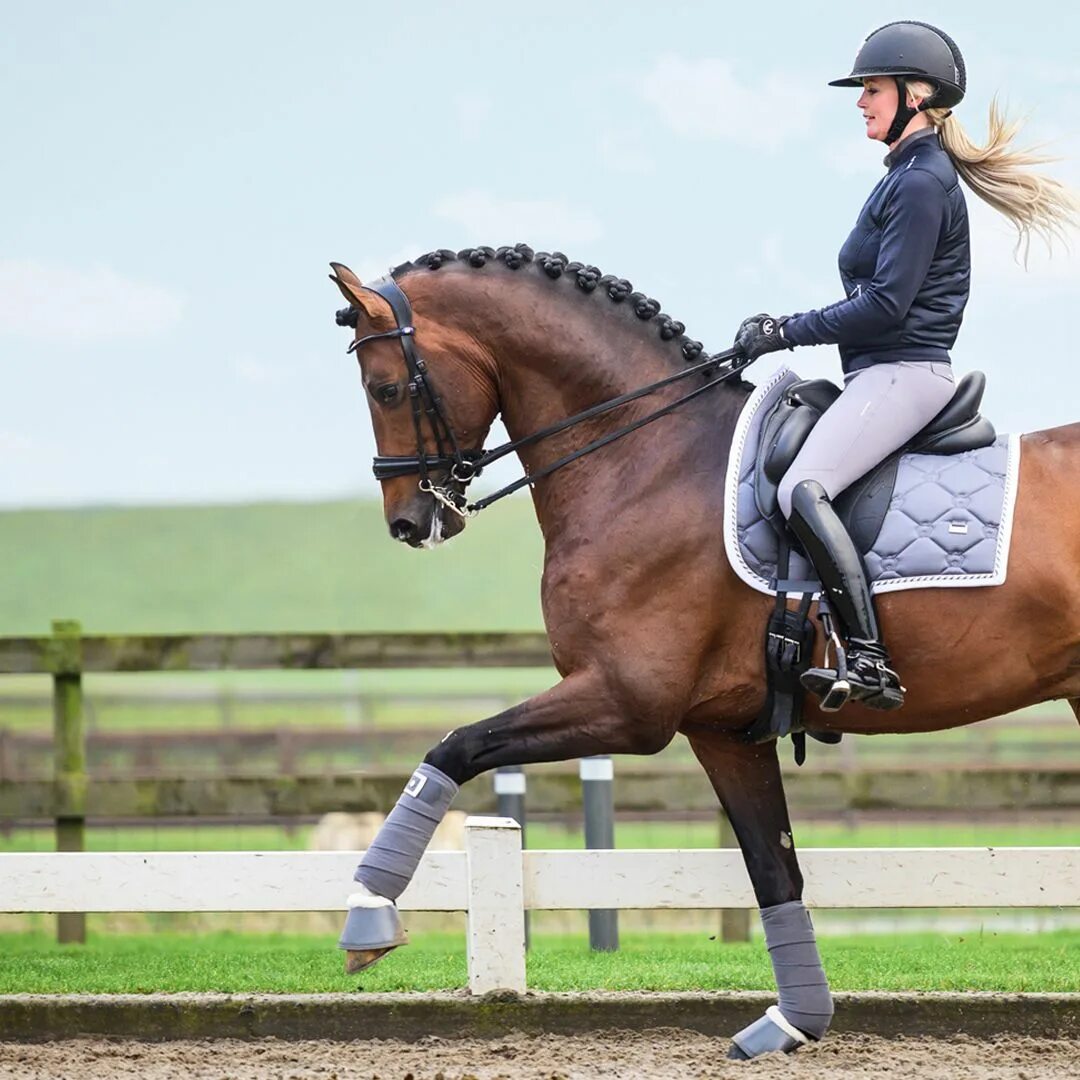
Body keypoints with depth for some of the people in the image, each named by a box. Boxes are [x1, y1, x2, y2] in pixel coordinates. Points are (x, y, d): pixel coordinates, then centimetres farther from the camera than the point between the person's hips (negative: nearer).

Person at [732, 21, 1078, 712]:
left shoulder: (922, 183, -12)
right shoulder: (910, 176, 20)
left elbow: (885, 303, -18)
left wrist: (787, 333, -12)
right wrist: (783, 331, 14)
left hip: (902, 374, -12)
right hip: (887, 375, 12)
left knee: (803, 489, -29)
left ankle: (870, 662, -35)